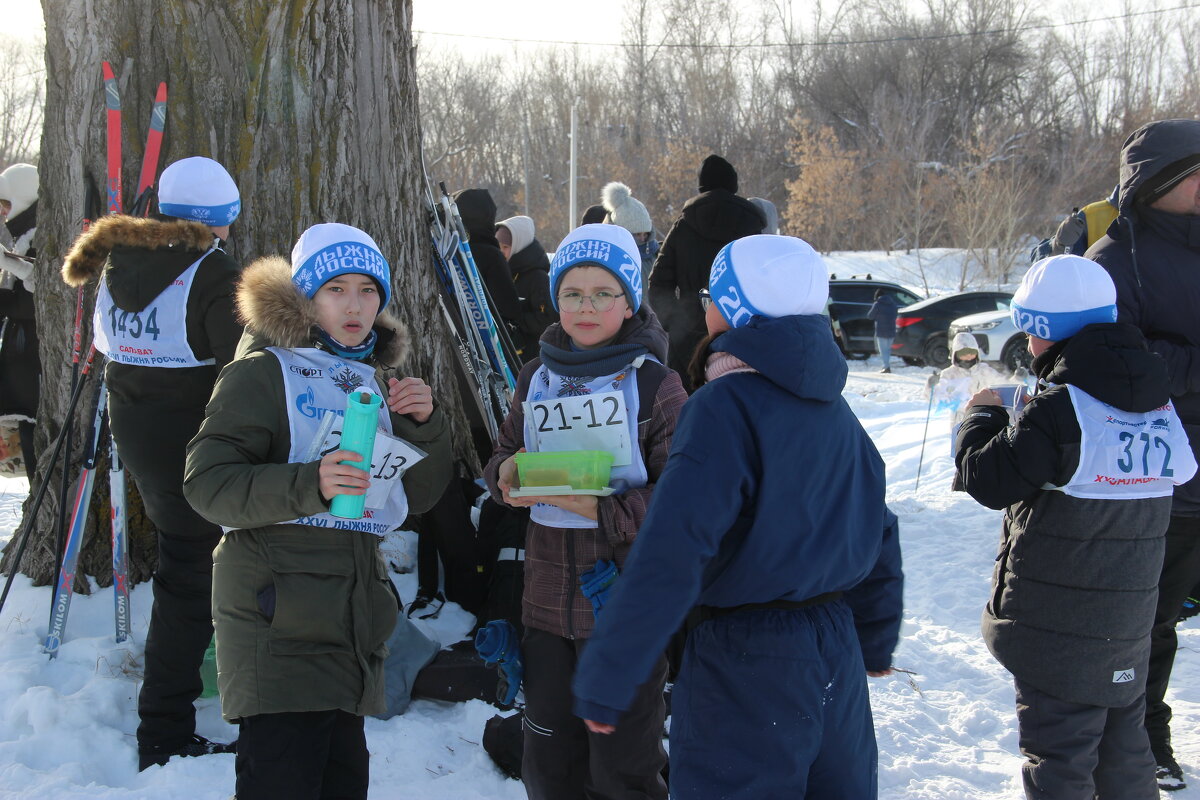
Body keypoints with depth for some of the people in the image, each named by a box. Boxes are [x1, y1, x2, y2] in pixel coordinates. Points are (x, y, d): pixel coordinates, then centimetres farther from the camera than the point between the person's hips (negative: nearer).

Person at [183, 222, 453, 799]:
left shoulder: (371, 379, 18)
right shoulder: (265, 371, -4)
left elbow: (415, 496, 19)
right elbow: (206, 481, -13)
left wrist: (424, 426, 1)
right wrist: (307, 484, -26)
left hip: (352, 618, 7)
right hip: (278, 621, -7)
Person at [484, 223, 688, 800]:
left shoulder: (654, 385, -9)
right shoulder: (538, 377, 7)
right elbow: (503, 457, 16)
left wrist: (601, 507, -26)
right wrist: (509, 476, -7)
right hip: (548, 602, 5)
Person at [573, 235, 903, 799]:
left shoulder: (724, 407, -17)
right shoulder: (833, 409, 7)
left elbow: (669, 556, -25)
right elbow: (878, 536, 16)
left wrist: (604, 683, -21)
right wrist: (876, 643, 31)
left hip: (745, 668, -7)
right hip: (837, 662, 8)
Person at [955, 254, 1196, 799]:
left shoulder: (1058, 410, -20)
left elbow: (988, 480, -16)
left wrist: (982, 415, 4)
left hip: (1056, 623, -7)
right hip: (1129, 621, 7)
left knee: (1058, 753, 2)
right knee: (1123, 743, 21)